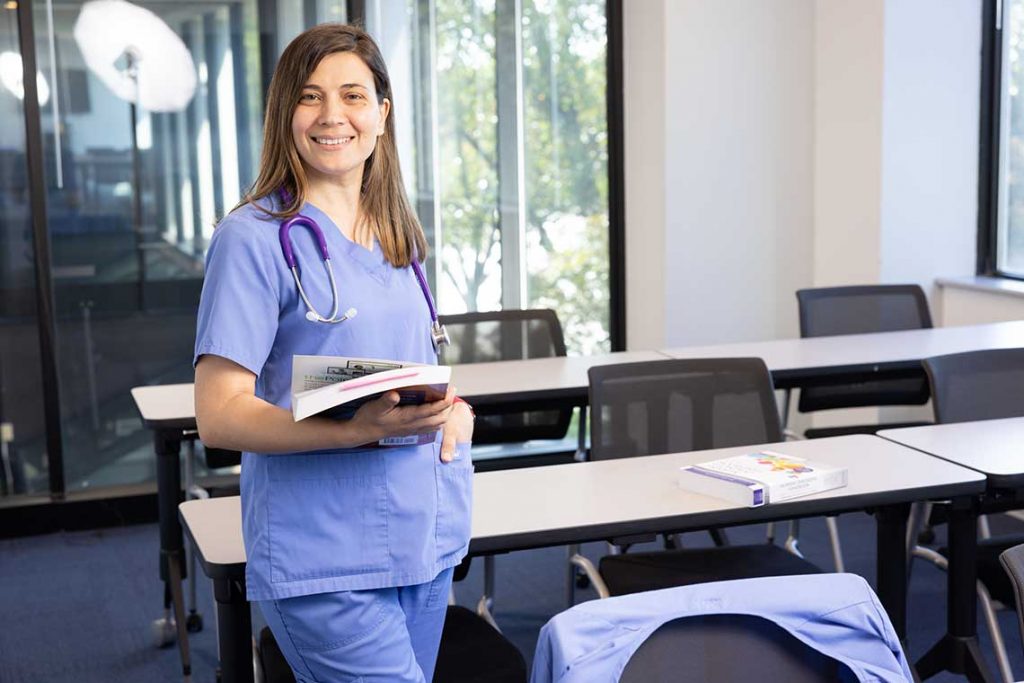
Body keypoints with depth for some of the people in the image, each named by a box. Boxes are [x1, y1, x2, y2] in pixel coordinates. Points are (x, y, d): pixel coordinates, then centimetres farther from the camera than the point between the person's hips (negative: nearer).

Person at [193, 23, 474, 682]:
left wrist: (452, 409, 0)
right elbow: (219, 416, -13)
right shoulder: (255, 236, -8)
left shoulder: (398, 237, 12)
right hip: (324, 564, -6)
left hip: (426, 543, 7)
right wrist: (360, 429, -26)